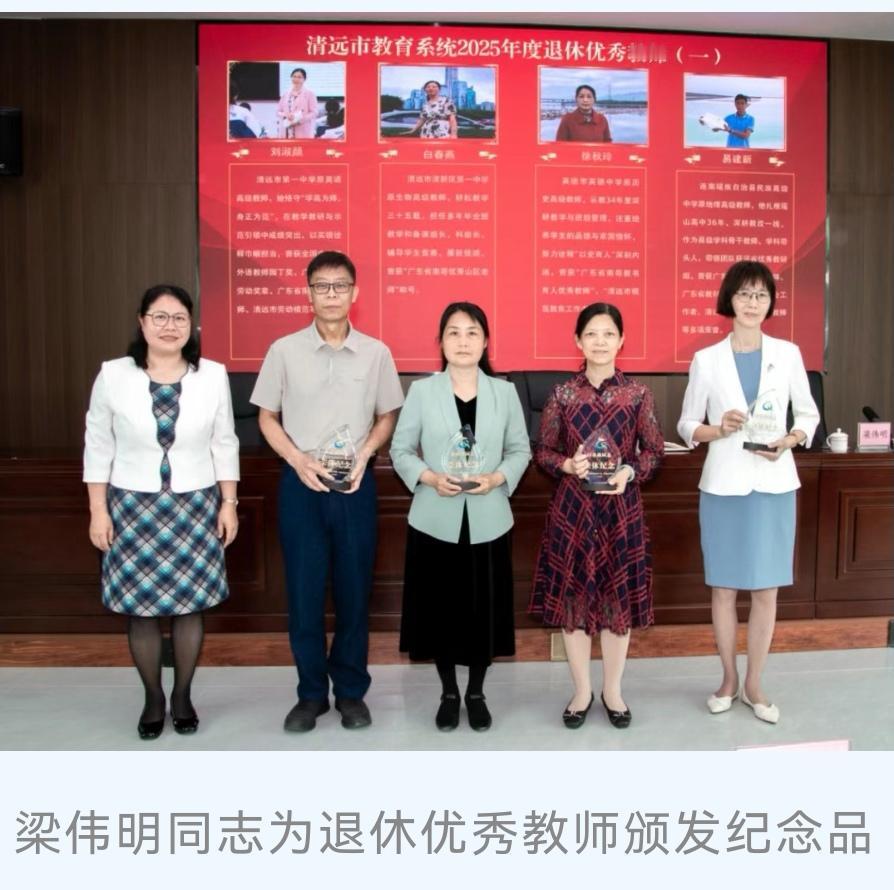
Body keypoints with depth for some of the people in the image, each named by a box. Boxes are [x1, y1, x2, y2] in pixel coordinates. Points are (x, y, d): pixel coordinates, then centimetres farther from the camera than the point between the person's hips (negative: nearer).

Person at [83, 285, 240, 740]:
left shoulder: (213, 376, -3)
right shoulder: (113, 375, -5)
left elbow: (224, 445, 3)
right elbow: (98, 447, 1)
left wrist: (229, 503, 2)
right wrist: (98, 510, -1)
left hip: (195, 506, 0)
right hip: (134, 506, 0)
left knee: (189, 604, 8)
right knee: (141, 607, 7)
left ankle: (183, 696, 28)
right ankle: (153, 699, 27)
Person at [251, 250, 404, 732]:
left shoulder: (376, 353, 0)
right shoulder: (285, 350, -2)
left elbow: (387, 416, 8)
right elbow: (267, 418, 5)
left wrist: (363, 456, -9)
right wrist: (298, 460, -10)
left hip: (355, 484, 1)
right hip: (300, 483, 0)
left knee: (354, 589, 8)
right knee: (304, 591, 6)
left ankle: (351, 691, 24)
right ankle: (311, 692, 23)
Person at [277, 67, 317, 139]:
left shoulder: (309, 94, 3)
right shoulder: (285, 94, 16)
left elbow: (314, 113, -5)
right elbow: (278, 112, 16)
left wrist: (300, 120, -16)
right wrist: (285, 115, -7)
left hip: (303, 133, -4)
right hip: (286, 133, 4)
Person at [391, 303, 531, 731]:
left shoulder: (504, 392, 4)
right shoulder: (421, 391, 0)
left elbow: (520, 450, 6)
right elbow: (400, 450, 1)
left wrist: (497, 477, -13)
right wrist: (430, 478, -16)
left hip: (487, 519, 1)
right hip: (436, 519, -1)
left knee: (484, 608, 8)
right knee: (440, 607, 7)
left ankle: (476, 693, 29)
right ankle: (449, 693, 28)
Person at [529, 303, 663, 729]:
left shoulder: (638, 394, 0)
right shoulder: (562, 394, 0)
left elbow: (654, 450, 4)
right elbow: (543, 451, 4)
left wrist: (630, 472, -14)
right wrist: (568, 465, -15)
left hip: (622, 507, 0)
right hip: (573, 506, 0)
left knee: (619, 598, 9)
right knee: (571, 597, 6)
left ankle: (612, 691, 28)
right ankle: (582, 691, 25)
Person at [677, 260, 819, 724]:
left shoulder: (788, 354, 2)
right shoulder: (706, 359, -1)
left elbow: (809, 414, 9)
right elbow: (686, 425, 4)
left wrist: (788, 441, -10)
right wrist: (719, 430, -16)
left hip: (774, 485, 1)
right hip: (723, 484, -1)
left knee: (766, 590, 7)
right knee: (723, 588, 8)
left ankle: (754, 685, 23)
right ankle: (729, 679, 26)